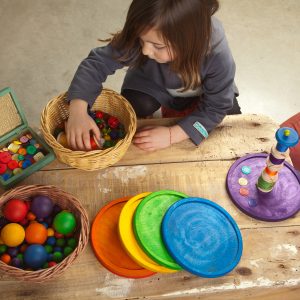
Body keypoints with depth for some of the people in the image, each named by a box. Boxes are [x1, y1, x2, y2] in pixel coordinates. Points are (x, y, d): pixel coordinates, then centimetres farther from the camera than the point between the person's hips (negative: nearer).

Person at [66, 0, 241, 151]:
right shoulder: (143, 38, -38)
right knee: (134, 105, -25)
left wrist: (171, 135, -38)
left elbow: (216, 106, -29)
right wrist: (78, 111, -44)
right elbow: (97, 62, -29)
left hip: (204, 90, 0)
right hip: (155, 83, 0)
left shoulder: (217, 53, -40)